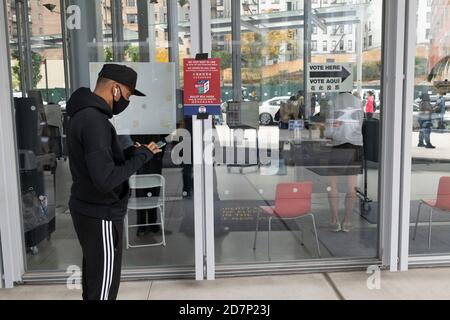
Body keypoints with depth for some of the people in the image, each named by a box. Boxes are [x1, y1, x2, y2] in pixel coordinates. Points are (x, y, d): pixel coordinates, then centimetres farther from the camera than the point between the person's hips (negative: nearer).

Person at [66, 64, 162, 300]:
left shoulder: (84, 113, 9)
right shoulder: (94, 120, -24)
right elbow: (106, 179, -30)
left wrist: (130, 153, 4)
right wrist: (141, 157, -18)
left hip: (88, 209, 10)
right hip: (100, 215, -10)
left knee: (94, 276, 22)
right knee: (104, 284, 3)